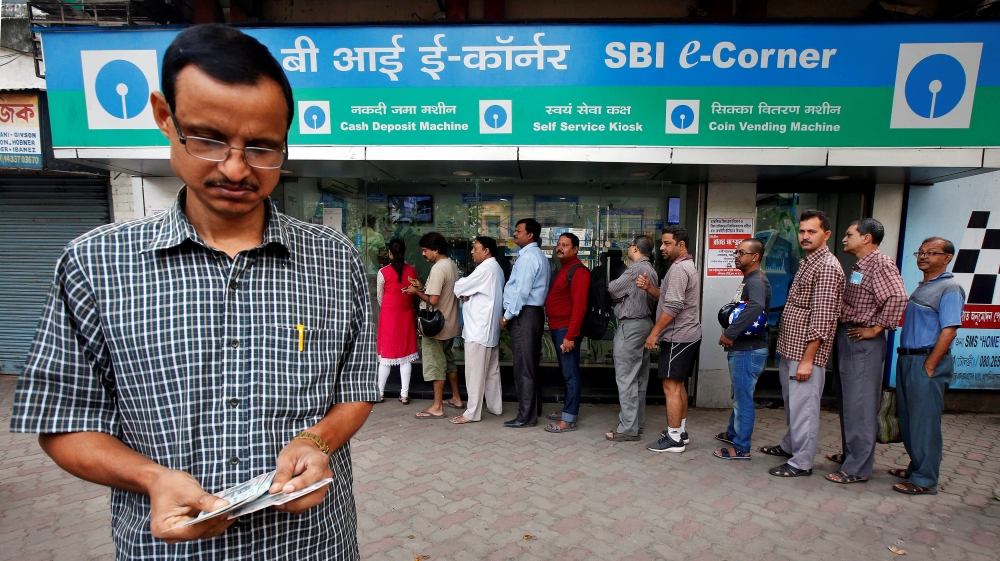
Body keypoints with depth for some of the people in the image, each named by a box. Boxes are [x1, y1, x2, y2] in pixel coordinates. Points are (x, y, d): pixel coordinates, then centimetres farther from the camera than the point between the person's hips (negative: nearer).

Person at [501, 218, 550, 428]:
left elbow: (521, 290, -21)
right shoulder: (536, 255, 18)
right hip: (532, 312, 11)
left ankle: (526, 416, 3)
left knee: (523, 366, -4)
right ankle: (534, 408, 27)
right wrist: (510, 314, 17)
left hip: (524, 314, -11)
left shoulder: (528, 256, -15)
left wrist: (507, 316, -14)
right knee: (531, 363, 16)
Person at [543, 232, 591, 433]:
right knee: (566, 373, 16)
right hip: (557, 329, 10)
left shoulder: (578, 271, -13)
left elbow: (579, 306, -20)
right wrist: (557, 330, 11)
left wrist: (570, 335, -24)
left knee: (571, 374, -3)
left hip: (567, 330, -10)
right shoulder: (563, 269, 18)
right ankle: (567, 411, 27)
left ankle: (569, 420, 3)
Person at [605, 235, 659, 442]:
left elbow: (612, 289, -11)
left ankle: (628, 428, -2)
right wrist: (624, 295, 1)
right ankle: (637, 420, 24)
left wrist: (619, 293, 10)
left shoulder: (636, 269, -16)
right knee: (639, 377, 15)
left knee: (626, 378, -6)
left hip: (630, 326, -10)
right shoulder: (651, 270, 13)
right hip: (644, 322, 10)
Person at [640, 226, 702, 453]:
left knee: (671, 386, -6)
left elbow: (673, 306, -24)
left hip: (678, 337, -11)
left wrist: (654, 333, -19)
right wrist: (649, 287, 0)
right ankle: (680, 432, 25)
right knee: (678, 385, 16)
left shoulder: (678, 268, -17)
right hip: (687, 335, 11)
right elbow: (667, 296, 18)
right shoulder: (686, 265, 17)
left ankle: (674, 439, 1)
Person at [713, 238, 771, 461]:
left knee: (743, 399, 0)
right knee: (739, 395, 23)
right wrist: (731, 333, 6)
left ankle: (741, 448, 11)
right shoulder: (748, 280, 14)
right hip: (741, 349, 10)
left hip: (749, 351, -10)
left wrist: (729, 334, -33)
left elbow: (756, 306, -39)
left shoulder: (756, 281, -18)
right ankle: (733, 433, 39)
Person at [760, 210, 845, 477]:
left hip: (806, 351, -9)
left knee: (803, 407, 1)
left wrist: (807, 359, -21)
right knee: (791, 403, 20)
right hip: (789, 348, 9)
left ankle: (801, 462, 13)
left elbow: (822, 318, -20)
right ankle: (790, 446, 36)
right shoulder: (806, 262, 14)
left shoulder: (827, 267, -15)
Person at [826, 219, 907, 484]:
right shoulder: (859, 265, 16)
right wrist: (843, 332, 8)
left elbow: (898, 297, -27)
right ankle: (849, 453, 32)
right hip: (847, 338, 10)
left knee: (860, 404, -2)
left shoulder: (881, 263, -14)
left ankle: (858, 467, 7)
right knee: (847, 400, 18)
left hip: (862, 341, -10)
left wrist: (875, 329, -20)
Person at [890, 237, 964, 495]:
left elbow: (949, 331, -18)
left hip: (927, 361, -9)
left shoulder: (950, 289, -10)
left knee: (924, 421, -1)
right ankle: (916, 467, 30)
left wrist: (929, 366, -20)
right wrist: (906, 359, 14)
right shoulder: (922, 287, 16)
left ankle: (925, 480, 8)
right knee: (908, 418, 16)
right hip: (907, 359, 9)